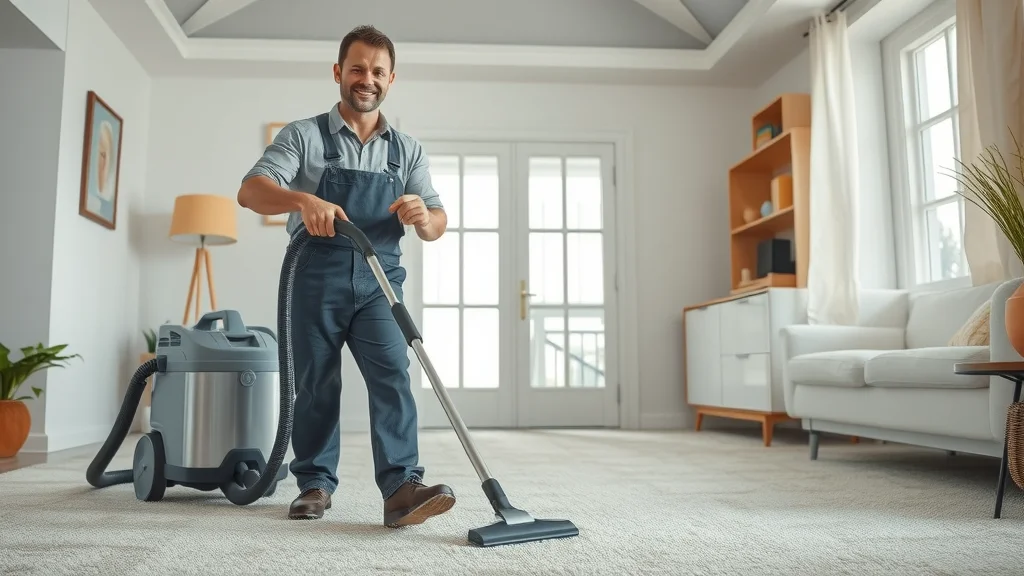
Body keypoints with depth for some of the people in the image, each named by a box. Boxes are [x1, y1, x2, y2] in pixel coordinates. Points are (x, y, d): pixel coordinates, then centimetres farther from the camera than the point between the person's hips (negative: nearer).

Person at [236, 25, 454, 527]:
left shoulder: (407, 150, 11)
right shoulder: (303, 136, 3)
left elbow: (437, 225, 6)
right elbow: (251, 190, -10)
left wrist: (423, 216, -20)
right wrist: (302, 199, -31)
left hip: (379, 282, 2)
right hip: (317, 278, -1)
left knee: (392, 376, -13)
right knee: (316, 385, 6)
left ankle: (401, 488, -18)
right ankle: (315, 484, 20)